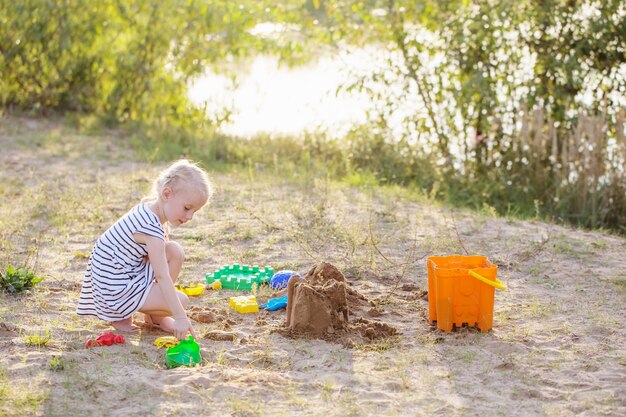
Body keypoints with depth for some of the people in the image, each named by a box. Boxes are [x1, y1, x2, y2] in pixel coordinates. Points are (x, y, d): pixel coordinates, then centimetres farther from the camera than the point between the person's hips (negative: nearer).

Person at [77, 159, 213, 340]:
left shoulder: (148, 208, 3)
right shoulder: (151, 229, -27)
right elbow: (162, 276, -30)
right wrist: (180, 318, -32)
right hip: (117, 290, -10)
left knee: (175, 251, 4)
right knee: (181, 301, -14)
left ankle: (154, 315, 11)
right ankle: (121, 316, 3)